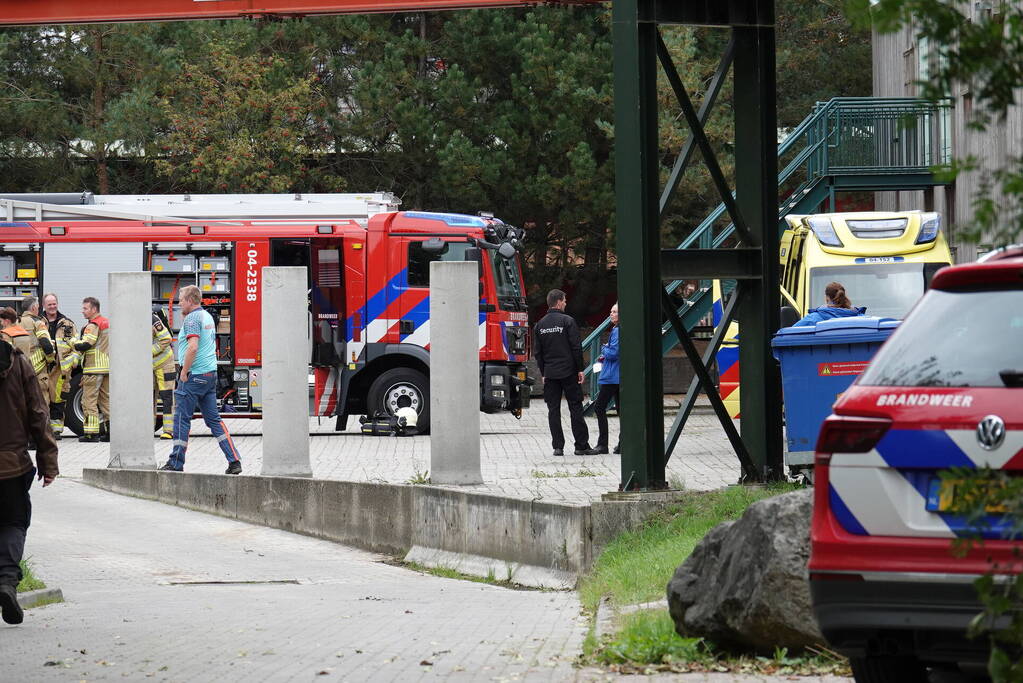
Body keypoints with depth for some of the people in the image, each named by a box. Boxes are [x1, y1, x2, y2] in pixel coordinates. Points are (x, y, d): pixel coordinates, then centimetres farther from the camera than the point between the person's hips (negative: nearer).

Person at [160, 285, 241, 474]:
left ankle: (176, 463, 3)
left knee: (182, 418, -1)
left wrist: (184, 372, -17)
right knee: (213, 419, 8)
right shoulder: (208, 317, 17)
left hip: (194, 374, -9)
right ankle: (234, 460, 0)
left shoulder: (192, 318, -12)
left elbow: (193, 347, -24)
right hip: (211, 374, 9)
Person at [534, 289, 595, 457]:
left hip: (550, 373, 4)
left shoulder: (540, 325, 8)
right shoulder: (567, 321, -7)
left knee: (553, 410, 5)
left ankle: (558, 446, 1)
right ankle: (581, 446, 2)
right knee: (575, 408, 1)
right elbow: (576, 347, -10)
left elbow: (538, 352, 11)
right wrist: (580, 369, -4)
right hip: (568, 372, -4)